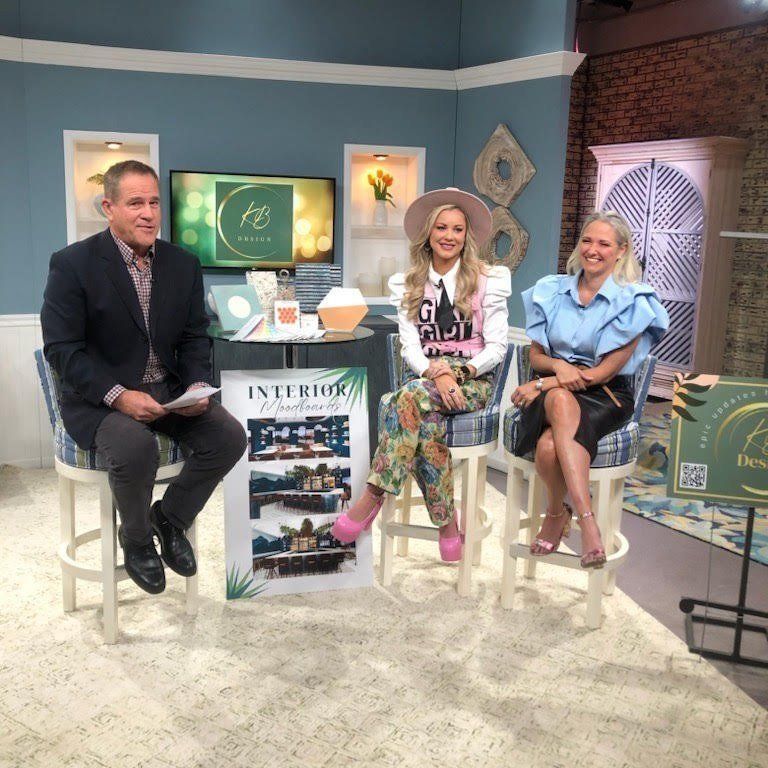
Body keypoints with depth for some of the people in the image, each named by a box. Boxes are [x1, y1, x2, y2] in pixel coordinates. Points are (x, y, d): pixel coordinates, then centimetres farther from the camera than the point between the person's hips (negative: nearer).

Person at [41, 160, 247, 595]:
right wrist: (118, 395, -26)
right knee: (136, 448, -34)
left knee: (230, 436, -17)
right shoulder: (73, 264, -9)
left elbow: (195, 337, 10)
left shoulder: (183, 264, 6)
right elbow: (61, 349, -13)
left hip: (169, 391, 5)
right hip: (98, 398, -5)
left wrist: (197, 386, -11)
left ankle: (170, 517, 9)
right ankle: (136, 540, -1)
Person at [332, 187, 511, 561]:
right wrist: (436, 373, -21)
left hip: (473, 380, -2)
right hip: (423, 378, 2)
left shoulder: (488, 280, 4)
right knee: (428, 426, -35)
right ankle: (447, 522, -22)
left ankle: (372, 498, -32)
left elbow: (497, 347, -1)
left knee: (412, 396, -35)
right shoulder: (408, 285, 11)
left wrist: (459, 372, -18)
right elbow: (411, 347, 0)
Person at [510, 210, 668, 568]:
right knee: (561, 401, -37)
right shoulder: (551, 291, 11)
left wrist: (542, 384, -12)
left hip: (607, 395, -3)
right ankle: (587, 523, -31)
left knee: (549, 447, -35)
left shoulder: (633, 302, -3)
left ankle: (557, 513, -13)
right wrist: (559, 366, -13)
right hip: (553, 389, 3)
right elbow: (536, 356, 11)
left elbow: (605, 371, -8)